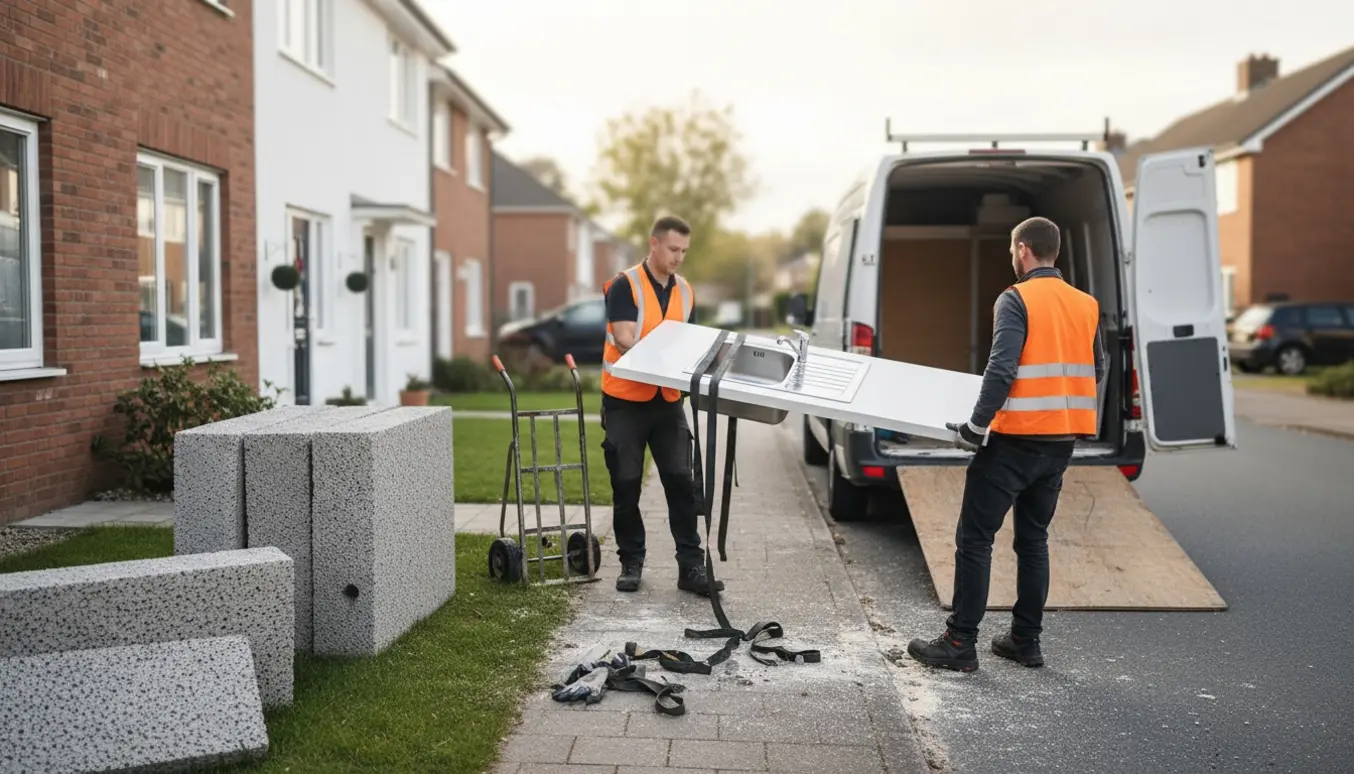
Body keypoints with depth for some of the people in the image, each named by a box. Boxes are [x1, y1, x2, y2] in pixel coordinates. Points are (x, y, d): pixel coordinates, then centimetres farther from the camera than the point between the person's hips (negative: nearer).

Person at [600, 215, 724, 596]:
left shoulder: (684, 291, 10)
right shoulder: (625, 286, -9)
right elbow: (624, 340, -19)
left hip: (668, 401, 5)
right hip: (626, 400, -4)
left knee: (681, 481, -1)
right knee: (626, 485, 3)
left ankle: (691, 566, 3)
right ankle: (631, 562, 17)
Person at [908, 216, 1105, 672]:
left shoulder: (1016, 300, -11)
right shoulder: (1086, 305, 9)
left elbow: (1002, 369, -21)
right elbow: (1095, 371, 16)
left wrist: (977, 426, -17)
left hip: (1015, 440, -7)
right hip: (1062, 442, 7)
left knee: (974, 539, 1)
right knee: (1033, 539, 16)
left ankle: (960, 643, 3)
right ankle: (1026, 641, 21)